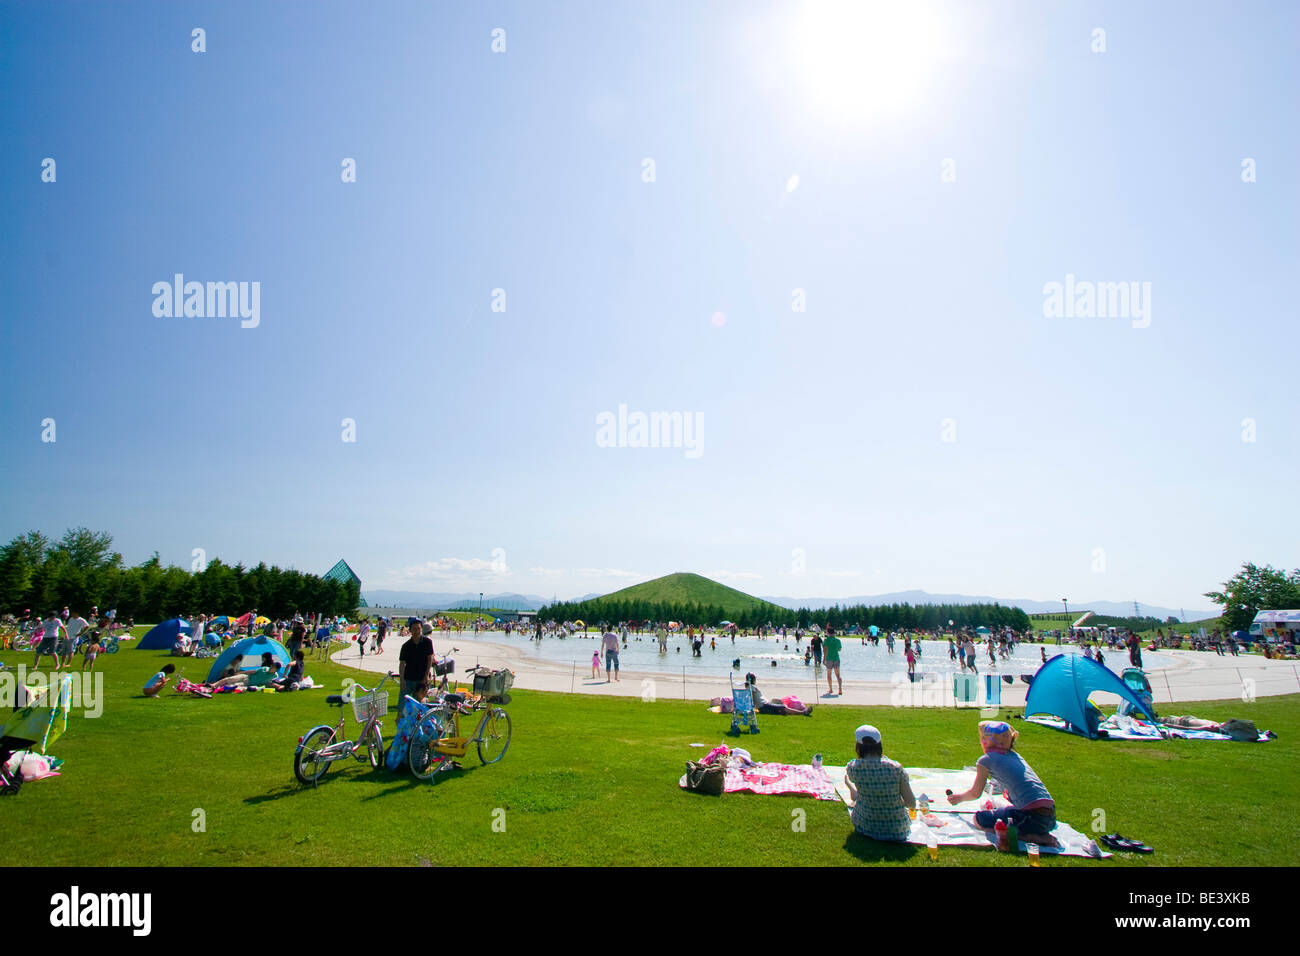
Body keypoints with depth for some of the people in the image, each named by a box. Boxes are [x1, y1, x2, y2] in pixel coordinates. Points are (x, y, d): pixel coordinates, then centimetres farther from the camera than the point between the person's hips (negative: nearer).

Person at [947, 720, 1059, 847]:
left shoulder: (986, 760, 1)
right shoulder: (1014, 754, 18)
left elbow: (975, 793, 14)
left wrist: (959, 798, 33)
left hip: (1033, 816, -8)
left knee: (978, 819, 3)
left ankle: (1024, 835, -10)